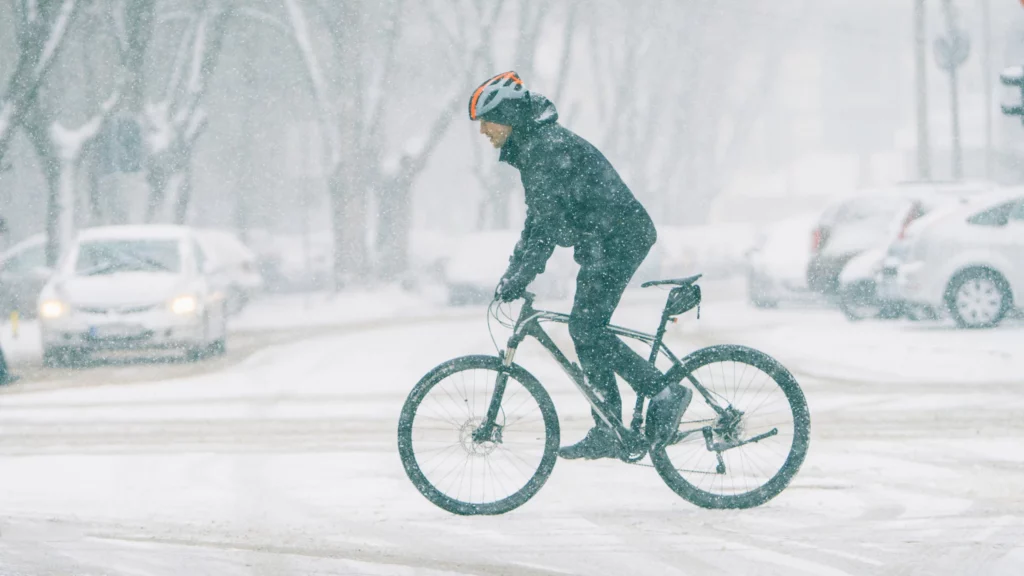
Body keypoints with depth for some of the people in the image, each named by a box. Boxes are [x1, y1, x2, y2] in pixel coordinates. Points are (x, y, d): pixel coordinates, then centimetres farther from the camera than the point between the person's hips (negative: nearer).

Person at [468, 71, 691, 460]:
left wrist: (519, 278, -26)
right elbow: (538, 219, 24)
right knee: (587, 331, 8)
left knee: (586, 329, -14)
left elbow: (548, 221, -25)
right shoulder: (531, 147, 16)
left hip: (617, 238, -11)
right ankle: (607, 434, 8)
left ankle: (665, 393, -10)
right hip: (603, 242, 11)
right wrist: (513, 273, 20)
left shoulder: (548, 147, -17)